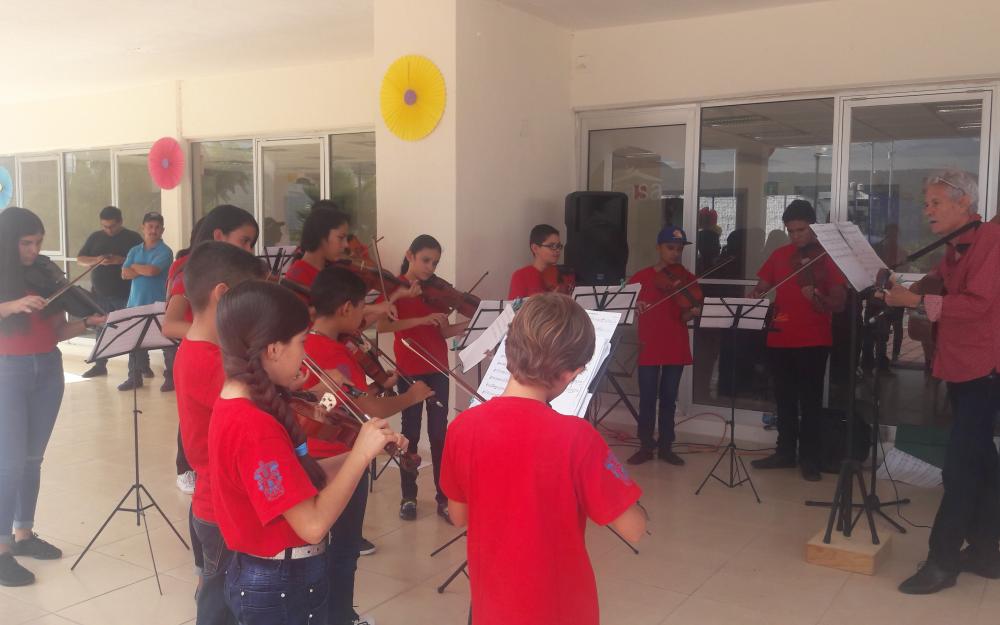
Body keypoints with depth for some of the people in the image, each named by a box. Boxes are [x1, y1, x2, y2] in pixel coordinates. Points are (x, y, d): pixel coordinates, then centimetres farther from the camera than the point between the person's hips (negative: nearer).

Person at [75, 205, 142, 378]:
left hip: (126, 294, -4)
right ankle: (100, 365, 20)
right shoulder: (95, 237, 11)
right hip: (100, 293, 4)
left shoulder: (133, 237, 0)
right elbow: (80, 259, 10)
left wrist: (122, 260, -19)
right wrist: (96, 260, -10)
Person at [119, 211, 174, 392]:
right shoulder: (134, 251, 11)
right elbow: (125, 274, 1)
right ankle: (135, 377, 22)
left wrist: (135, 267, -1)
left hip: (159, 304, -5)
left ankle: (171, 378, 6)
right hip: (136, 303, 5)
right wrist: (145, 271, -11)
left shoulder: (165, 252, -5)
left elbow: (152, 270, -19)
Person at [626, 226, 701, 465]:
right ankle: (646, 446, 13)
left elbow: (684, 317, -3)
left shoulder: (687, 278, 3)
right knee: (647, 398, 2)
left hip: (676, 347, 1)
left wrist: (693, 312, -24)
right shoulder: (641, 277, 1)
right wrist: (634, 305, -18)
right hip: (649, 346, -1)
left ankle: (665, 446, 19)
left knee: (669, 399, 8)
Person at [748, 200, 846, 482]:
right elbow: (760, 289, 11)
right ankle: (785, 452, 23)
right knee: (784, 400, 13)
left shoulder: (828, 257, -4)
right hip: (779, 339, 4)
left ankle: (810, 459, 8)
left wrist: (817, 297, -28)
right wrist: (752, 299, -12)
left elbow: (839, 304, -8)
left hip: (814, 341, -4)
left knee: (810, 401, -1)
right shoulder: (779, 255, 9)